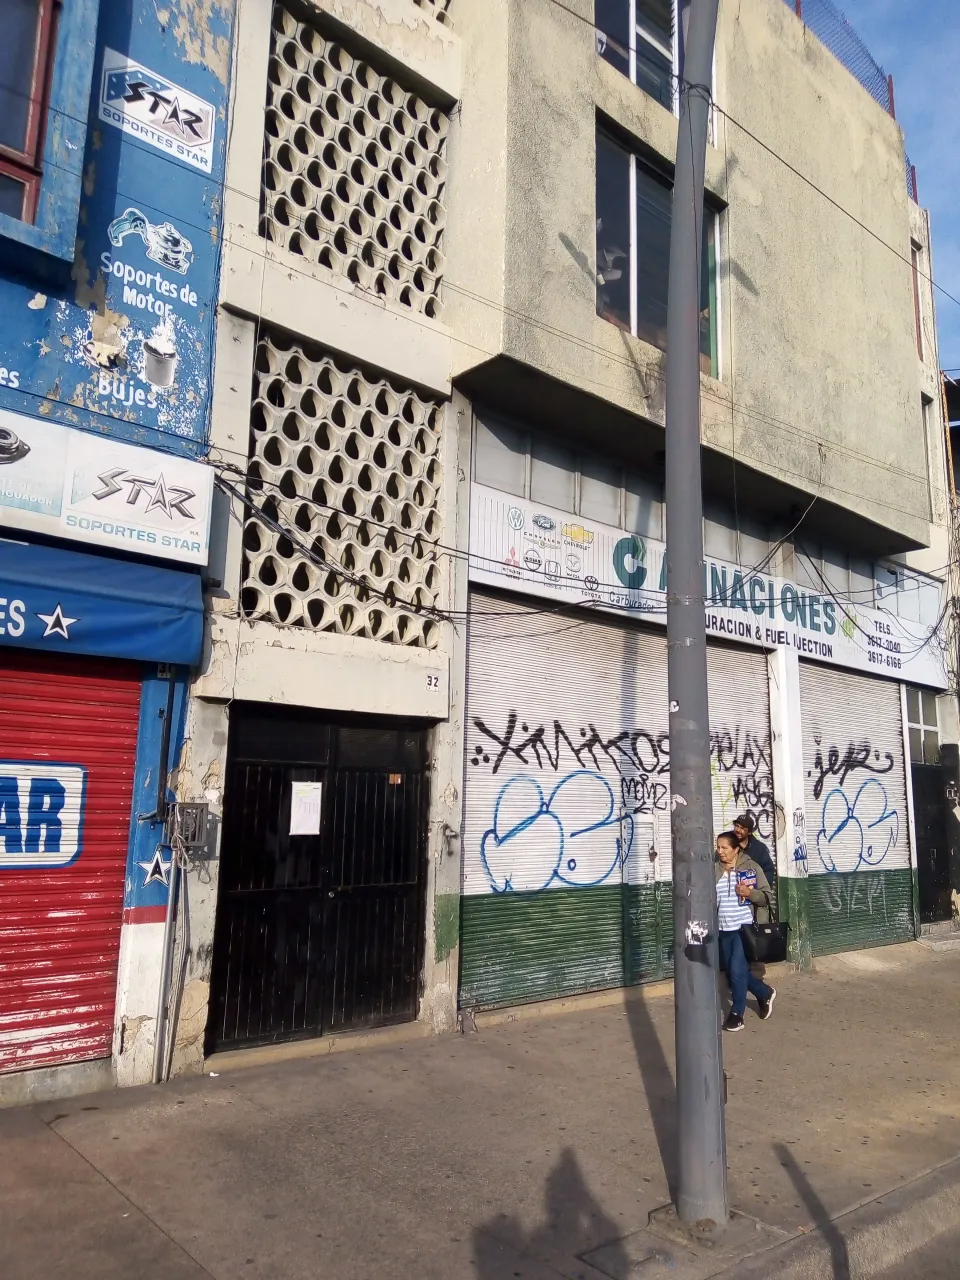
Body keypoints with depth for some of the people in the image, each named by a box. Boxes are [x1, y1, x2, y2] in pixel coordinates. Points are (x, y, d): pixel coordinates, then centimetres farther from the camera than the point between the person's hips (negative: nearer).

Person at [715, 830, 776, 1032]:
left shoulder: (751, 867, -6)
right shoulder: (714, 871, 4)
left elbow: (766, 897, -3)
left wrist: (750, 893, -21)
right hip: (724, 929, 5)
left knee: (737, 968, -11)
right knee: (731, 970, 12)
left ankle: (737, 1013, 7)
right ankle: (765, 993, 37)